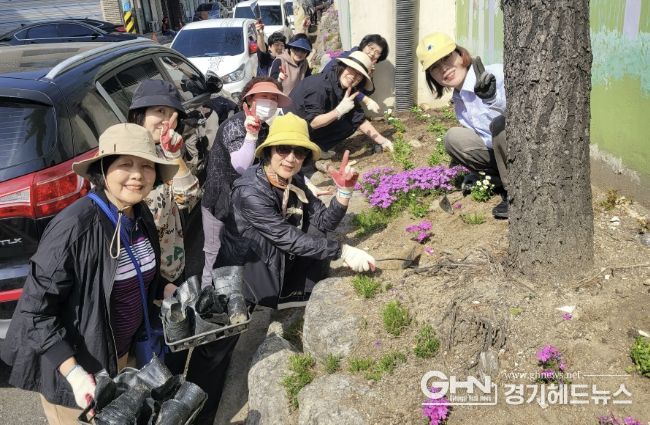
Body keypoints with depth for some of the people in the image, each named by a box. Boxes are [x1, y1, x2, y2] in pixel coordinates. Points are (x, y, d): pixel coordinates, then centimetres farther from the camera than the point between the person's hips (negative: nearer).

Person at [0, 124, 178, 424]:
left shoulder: (141, 216, -7)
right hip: (74, 363, -7)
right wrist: (74, 373, -31)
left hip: (122, 353, 7)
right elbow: (35, 310, -25)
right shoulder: (74, 227, -30)